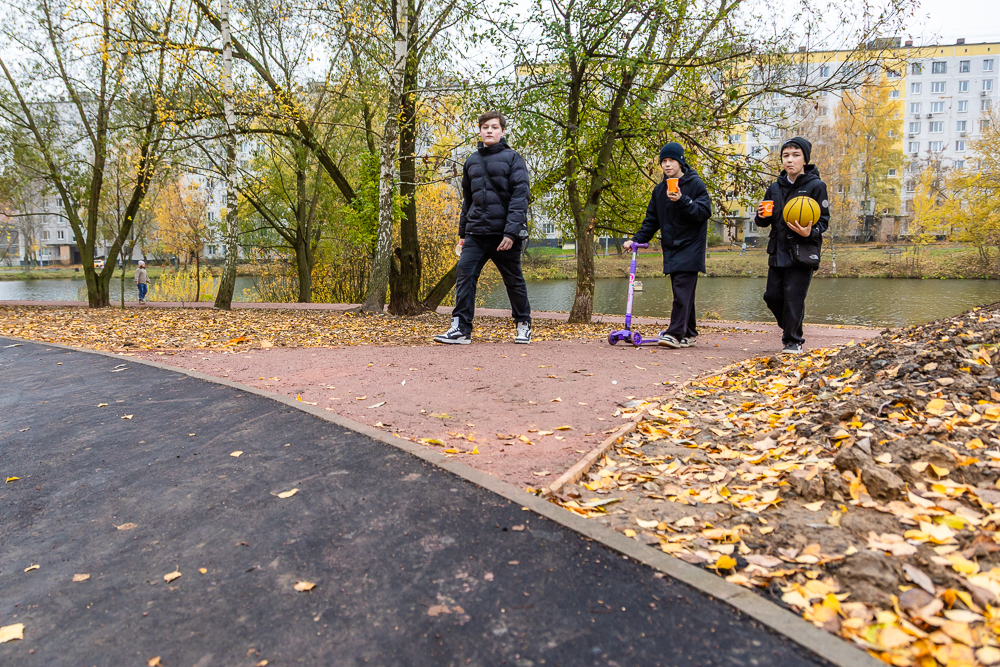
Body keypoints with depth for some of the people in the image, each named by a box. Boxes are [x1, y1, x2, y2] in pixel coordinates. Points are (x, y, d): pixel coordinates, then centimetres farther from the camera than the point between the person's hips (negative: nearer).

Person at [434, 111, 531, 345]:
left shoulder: (513, 159, -1)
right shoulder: (472, 161, 15)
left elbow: (520, 196, -9)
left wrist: (512, 231, -19)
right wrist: (462, 232, 17)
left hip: (504, 233, -4)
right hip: (476, 233, 4)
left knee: (514, 281, 7)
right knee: (464, 275, -9)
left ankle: (523, 325, 23)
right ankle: (461, 328, -7)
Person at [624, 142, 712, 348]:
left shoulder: (695, 184, -4)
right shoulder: (659, 189, 15)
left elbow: (705, 211, -14)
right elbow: (651, 220, 18)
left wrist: (682, 200, -26)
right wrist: (636, 239, 6)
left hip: (690, 246, -6)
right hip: (671, 247, 6)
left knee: (682, 289, -14)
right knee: (682, 292, 8)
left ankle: (675, 333, -18)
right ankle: (688, 333, 15)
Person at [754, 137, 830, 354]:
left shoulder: (816, 186, -2)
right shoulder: (775, 187, 13)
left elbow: (823, 220, -3)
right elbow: (763, 222, 18)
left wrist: (810, 233, -24)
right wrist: (761, 216, -7)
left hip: (803, 253, -5)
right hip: (778, 252, 5)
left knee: (794, 297, -7)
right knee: (772, 295, 6)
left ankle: (793, 341, 7)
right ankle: (788, 326, 32)